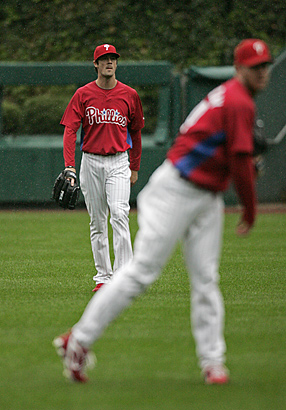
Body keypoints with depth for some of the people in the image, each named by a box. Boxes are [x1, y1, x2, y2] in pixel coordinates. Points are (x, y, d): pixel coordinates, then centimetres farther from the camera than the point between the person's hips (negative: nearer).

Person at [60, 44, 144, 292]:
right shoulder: (83, 94, 1)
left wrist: (135, 168, 16)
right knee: (97, 222, 6)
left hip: (118, 162, -1)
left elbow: (135, 132, 14)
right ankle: (103, 276, 14)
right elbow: (70, 130, -5)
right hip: (91, 162, 1)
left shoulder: (129, 95, 4)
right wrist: (69, 166, -17)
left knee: (119, 213, -18)